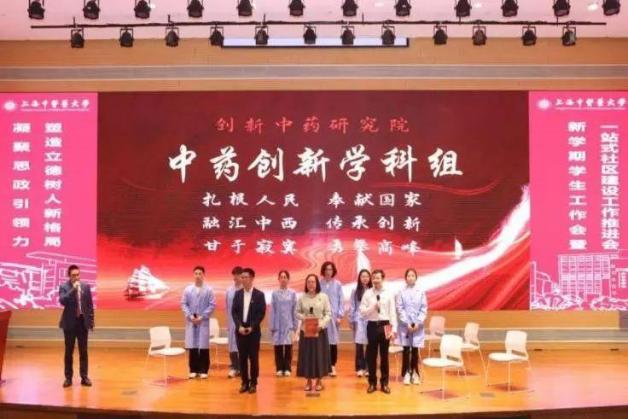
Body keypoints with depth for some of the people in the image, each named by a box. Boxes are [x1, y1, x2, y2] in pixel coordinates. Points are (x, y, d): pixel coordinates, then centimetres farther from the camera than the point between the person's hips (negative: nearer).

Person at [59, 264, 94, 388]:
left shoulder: (86, 286, 4)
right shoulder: (63, 287, -4)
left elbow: (90, 305, 6)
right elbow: (62, 301, -21)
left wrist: (91, 321, 4)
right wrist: (73, 289, -26)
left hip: (83, 322, 2)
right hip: (70, 322, -2)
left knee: (83, 351, 6)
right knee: (69, 351, 5)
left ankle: (84, 377, 12)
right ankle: (68, 378, 14)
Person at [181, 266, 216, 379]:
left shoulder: (209, 290, -4)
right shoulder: (187, 289, 2)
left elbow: (212, 305, -4)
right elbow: (183, 304, 4)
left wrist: (202, 316, -11)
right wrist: (190, 316, -9)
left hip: (203, 322, -2)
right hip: (191, 321, 2)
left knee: (204, 346, 2)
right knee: (192, 346, 5)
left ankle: (203, 370, 11)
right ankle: (193, 370, 15)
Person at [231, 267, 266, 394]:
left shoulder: (259, 295, -2)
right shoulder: (237, 294, 7)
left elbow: (261, 313, -6)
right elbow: (234, 311, 3)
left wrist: (252, 327, -14)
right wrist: (239, 326, -10)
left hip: (253, 330, -3)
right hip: (240, 330, 3)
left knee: (253, 357, 1)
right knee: (242, 357, 6)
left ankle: (253, 383, 10)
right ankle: (244, 382, 14)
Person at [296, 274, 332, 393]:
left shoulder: (324, 296, -3)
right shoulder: (302, 297, 2)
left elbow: (328, 313, -4)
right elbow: (297, 312, 5)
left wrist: (321, 324, -17)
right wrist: (304, 318, -15)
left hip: (320, 330, -1)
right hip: (306, 330, 1)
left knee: (319, 354, 4)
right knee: (306, 354, 5)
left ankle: (319, 380, 17)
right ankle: (308, 381, 17)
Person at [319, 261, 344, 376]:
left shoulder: (337, 284, 2)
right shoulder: (319, 284, 1)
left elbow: (341, 301, 3)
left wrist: (340, 315, -3)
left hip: (333, 316, 0)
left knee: (333, 341, 3)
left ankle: (332, 366, 12)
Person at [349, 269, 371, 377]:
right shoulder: (355, 291, 4)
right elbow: (352, 307, 6)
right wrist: (351, 321, 3)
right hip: (359, 320, 0)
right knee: (359, 345, -2)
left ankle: (368, 367, 13)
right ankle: (360, 368, 7)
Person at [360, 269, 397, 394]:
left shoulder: (389, 294, 0)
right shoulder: (367, 293, 1)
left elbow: (393, 313, -1)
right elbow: (362, 311, -2)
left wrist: (394, 329, -6)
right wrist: (373, 307, -18)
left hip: (384, 325, 0)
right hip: (372, 326, 0)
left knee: (384, 355, 8)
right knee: (371, 355, 7)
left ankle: (384, 383, 19)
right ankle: (372, 382, 19)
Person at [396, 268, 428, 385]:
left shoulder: (421, 292, 2)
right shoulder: (401, 292, -2)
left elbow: (424, 309, 1)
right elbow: (400, 309, -3)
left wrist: (418, 322, -9)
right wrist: (407, 323, -11)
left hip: (417, 325, 1)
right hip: (405, 325, -1)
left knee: (415, 350, 5)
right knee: (406, 350, 2)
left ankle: (414, 373, 17)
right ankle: (406, 374, 12)